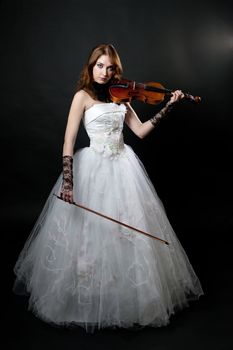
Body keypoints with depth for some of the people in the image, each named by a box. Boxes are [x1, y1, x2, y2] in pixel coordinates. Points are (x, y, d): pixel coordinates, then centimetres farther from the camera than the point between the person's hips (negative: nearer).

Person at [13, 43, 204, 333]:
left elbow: (140, 131, 8)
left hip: (123, 167, 5)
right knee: (91, 234, 1)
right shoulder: (83, 96, -4)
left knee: (132, 232, 8)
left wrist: (168, 107, 2)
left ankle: (129, 297, 29)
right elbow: (69, 140, -12)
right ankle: (86, 302, 24)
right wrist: (67, 180, -23)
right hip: (93, 168, -5)